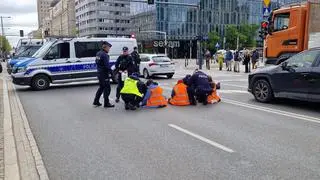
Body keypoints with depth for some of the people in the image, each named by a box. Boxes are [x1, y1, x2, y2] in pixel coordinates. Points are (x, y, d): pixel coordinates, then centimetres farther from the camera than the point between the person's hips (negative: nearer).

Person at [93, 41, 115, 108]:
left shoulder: (98, 53, 12)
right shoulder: (104, 55, -19)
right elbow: (107, 65, -23)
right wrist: (111, 72, -17)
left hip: (99, 73, 10)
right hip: (104, 74, -10)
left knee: (101, 87, 20)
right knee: (107, 88, -2)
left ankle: (96, 101, 25)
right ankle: (106, 103, 3)